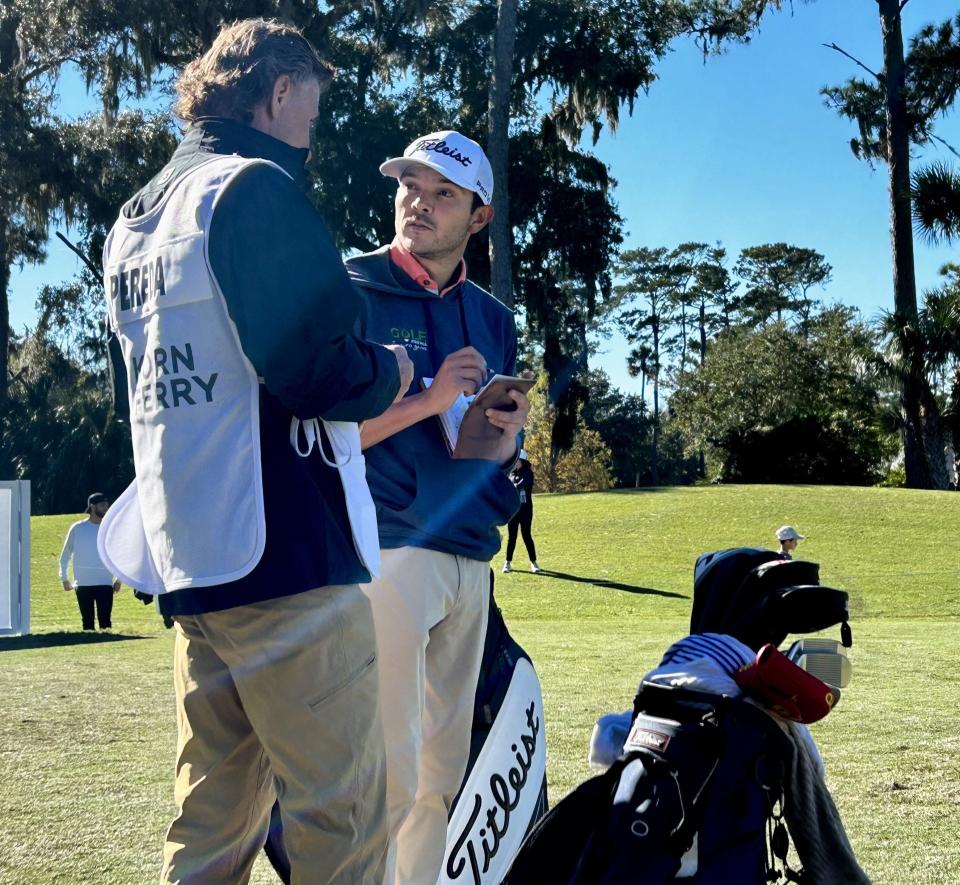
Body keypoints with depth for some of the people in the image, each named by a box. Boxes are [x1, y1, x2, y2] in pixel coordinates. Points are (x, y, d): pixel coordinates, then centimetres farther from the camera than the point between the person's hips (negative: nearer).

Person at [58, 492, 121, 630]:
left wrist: (119, 579, 7)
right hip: (83, 584, 0)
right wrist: (64, 578, 8)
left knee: (105, 621, -6)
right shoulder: (77, 528, 1)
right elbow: (66, 554, 9)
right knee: (87, 622, 6)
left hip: (105, 584, 0)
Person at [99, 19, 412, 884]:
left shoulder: (133, 220, 18)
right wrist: (391, 370, 1)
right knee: (343, 815, -4)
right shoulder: (256, 188, -9)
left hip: (183, 556, 9)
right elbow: (318, 370, -19)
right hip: (284, 553, -9)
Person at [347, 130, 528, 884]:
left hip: (469, 559, 7)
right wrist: (429, 400, -16)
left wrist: (506, 440, -2)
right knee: (388, 773, -10)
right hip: (385, 550, -6)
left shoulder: (493, 319, 17)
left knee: (443, 774, 10)